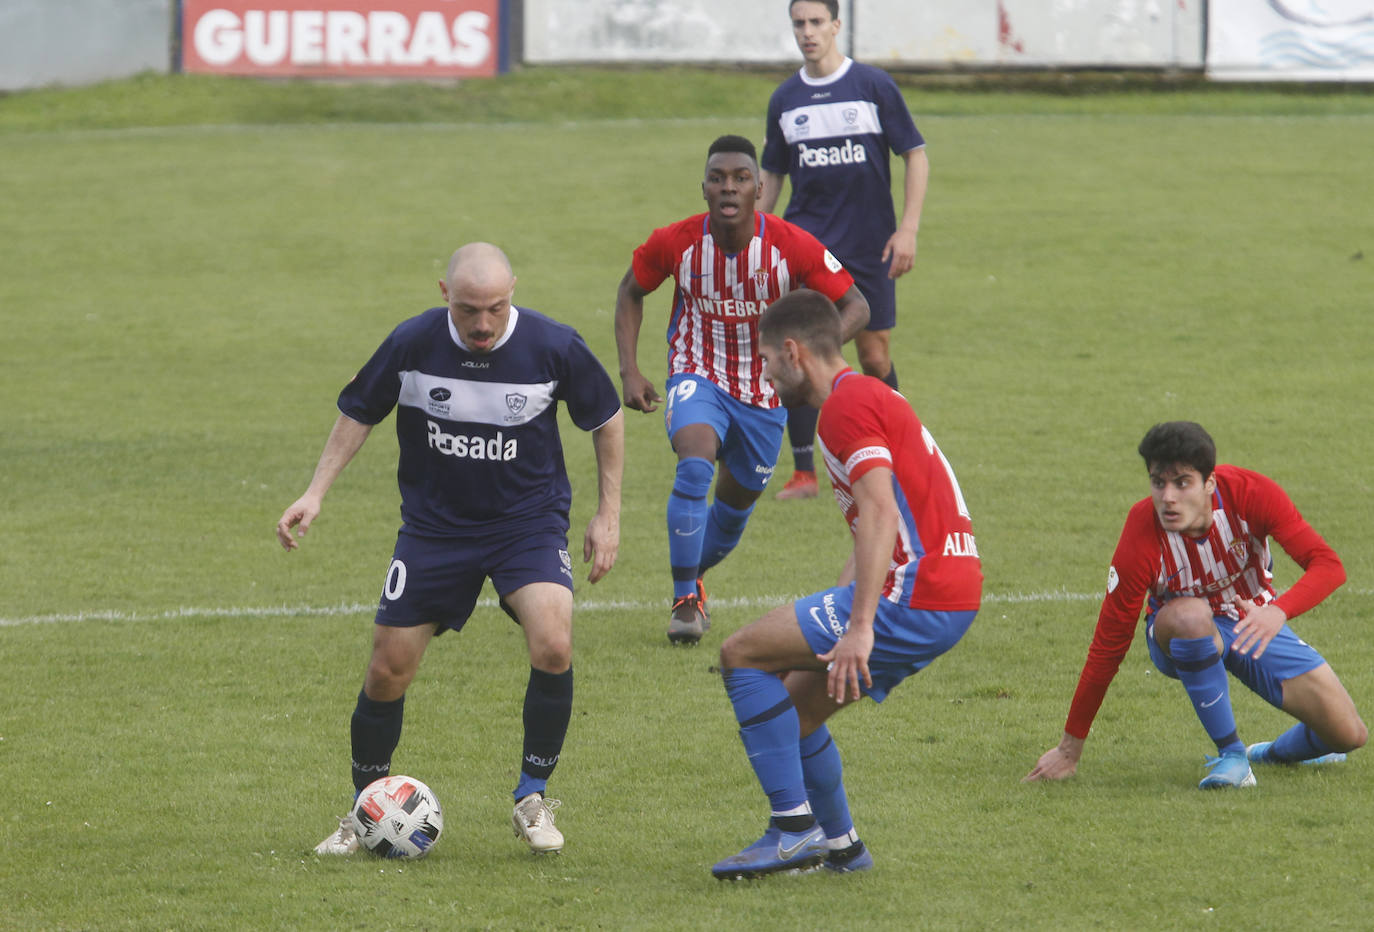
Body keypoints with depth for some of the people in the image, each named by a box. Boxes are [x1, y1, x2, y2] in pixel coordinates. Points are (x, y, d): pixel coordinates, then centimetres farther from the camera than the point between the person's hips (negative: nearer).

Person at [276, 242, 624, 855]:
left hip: (528, 519, -1)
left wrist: (608, 513, 2)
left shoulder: (553, 346, -16)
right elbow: (358, 413, 4)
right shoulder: (412, 344, -14)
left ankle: (532, 797, -5)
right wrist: (315, 494, -3)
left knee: (553, 646, -25)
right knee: (387, 672, 0)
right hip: (433, 524, 1)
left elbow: (606, 419, 2)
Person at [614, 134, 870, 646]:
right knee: (695, 466, -29)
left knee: (736, 503, 13)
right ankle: (684, 601, -20)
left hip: (763, 391, 2)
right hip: (698, 376, -2)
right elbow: (631, 291, 3)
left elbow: (855, 305, -11)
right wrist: (629, 371, -6)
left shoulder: (793, 247, -20)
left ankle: (692, 579, 44)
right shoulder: (675, 242, -17)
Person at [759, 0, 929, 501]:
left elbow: (915, 155, 0)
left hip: (869, 248, -2)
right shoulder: (785, 99, 7)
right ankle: (803, 472, -4)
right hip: (805, 243, 2)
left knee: (875, 357, 3)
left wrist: (908, 228, -8)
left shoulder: (874, 85, -3)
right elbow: (772, 175, 17)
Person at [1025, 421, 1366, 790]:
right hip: (1180, 635, -2)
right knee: (1191, 616, -41)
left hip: (1255, 623, 3)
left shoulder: (1250, 492, -26)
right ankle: (1231, 755, -24)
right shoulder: (1141, 537, -29)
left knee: (1347, 735, -8)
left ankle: (1274, 753, 29)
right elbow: (1108, 645, -23)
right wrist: (1070, 748, -19)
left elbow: (1328, 564, -27)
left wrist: (1278, 611, -49)